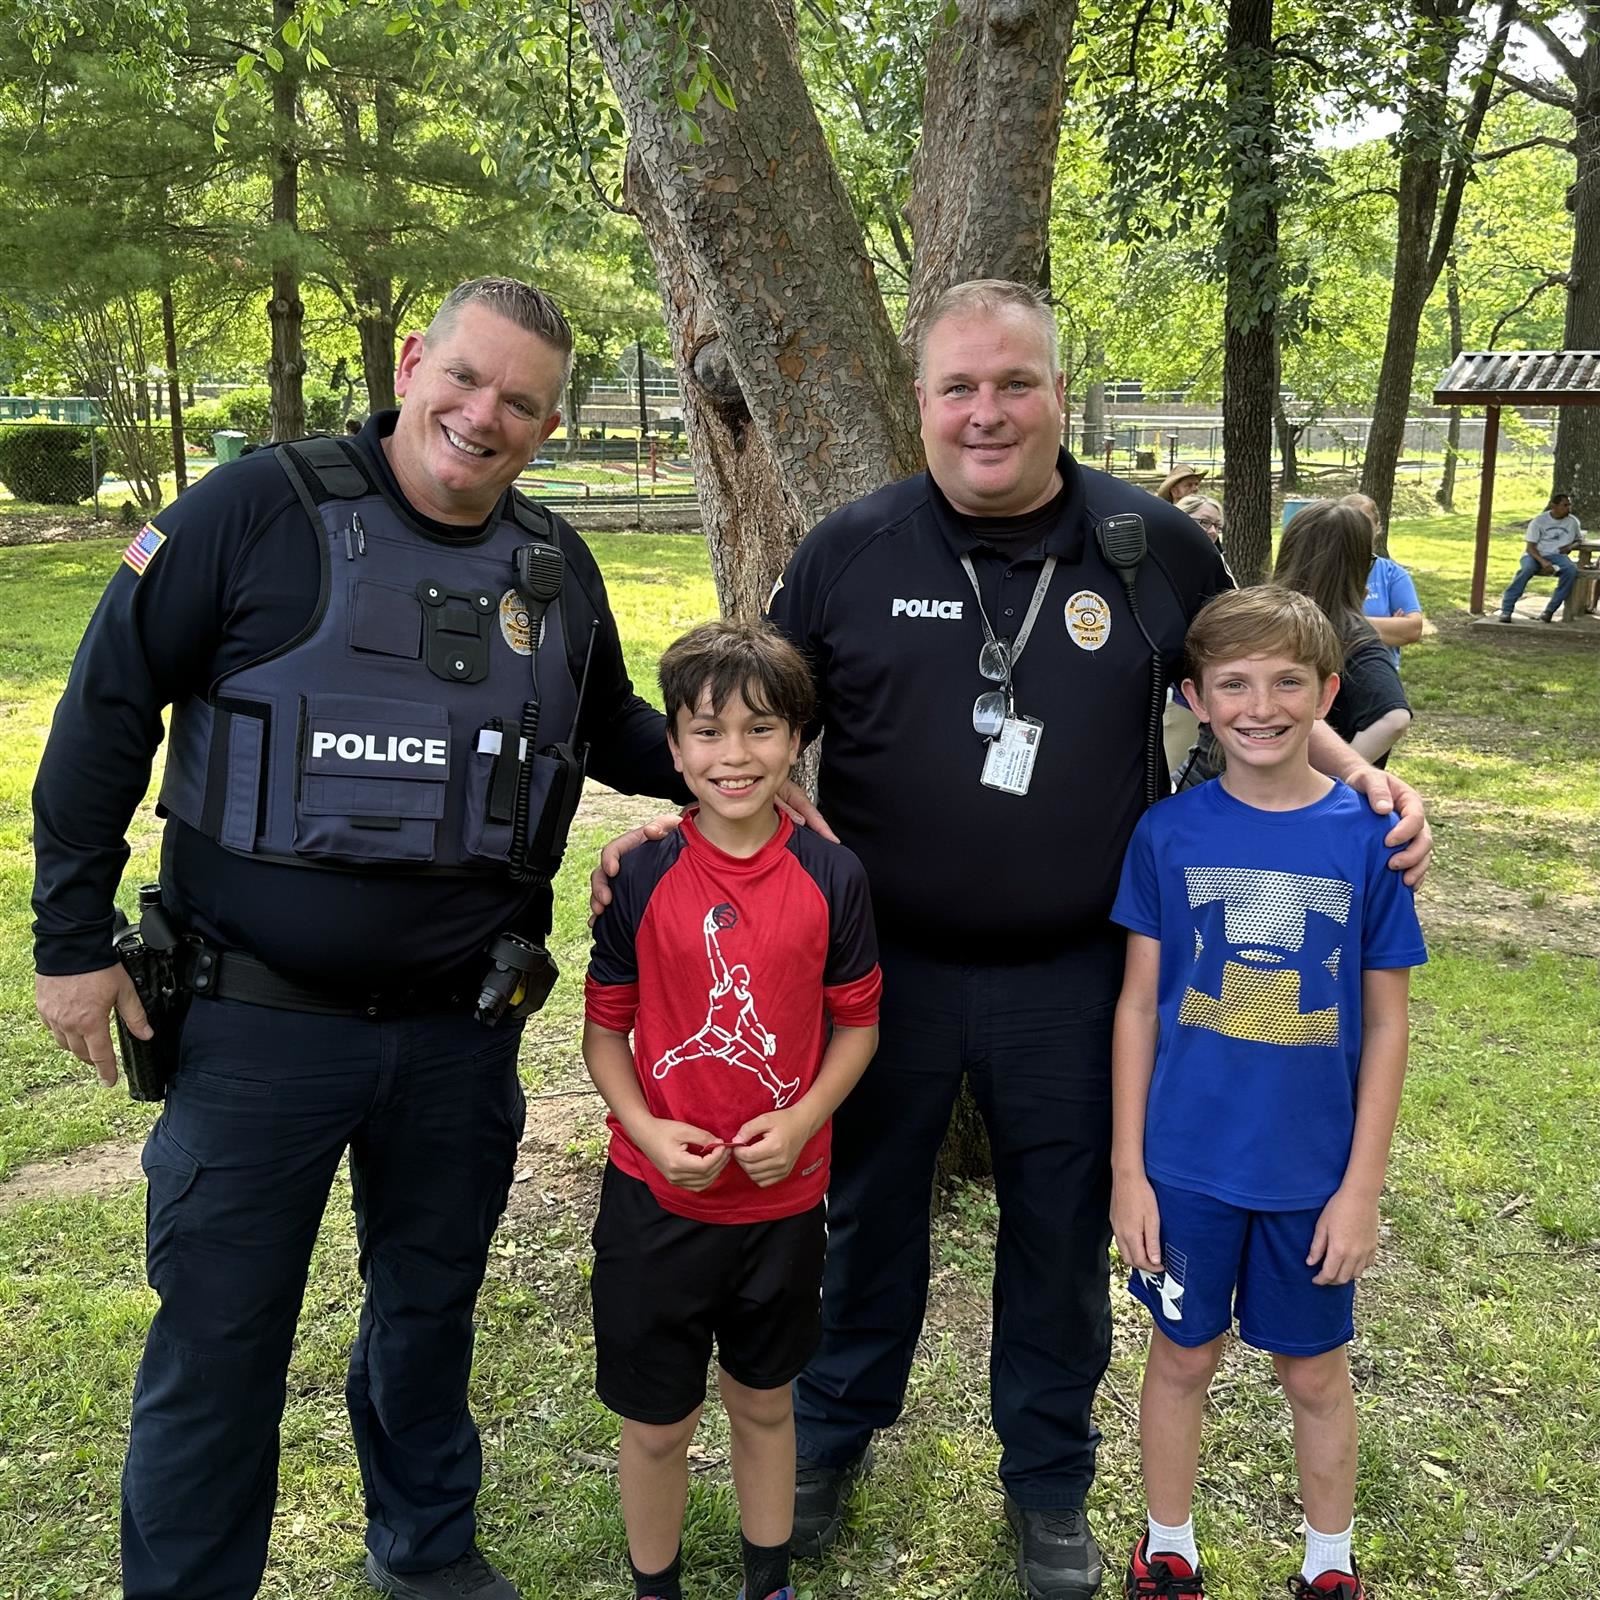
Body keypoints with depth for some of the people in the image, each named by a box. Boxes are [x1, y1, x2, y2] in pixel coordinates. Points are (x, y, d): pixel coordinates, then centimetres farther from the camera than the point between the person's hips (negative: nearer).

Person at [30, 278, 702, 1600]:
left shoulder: (559, 569, 3)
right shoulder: (260, 510, -11)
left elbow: (614, 731, 20)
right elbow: (109, 711, -7)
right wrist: (73, 936, -6)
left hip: (460, 1034, 4)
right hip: (259, 1028, -4)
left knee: (430, 1308, 22)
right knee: (219, 1341, 9)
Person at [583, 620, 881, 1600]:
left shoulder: (832, 877, -8)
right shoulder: (642, 876, -9)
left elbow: (857, 1024, 1)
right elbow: (605, 1028, -1)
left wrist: (800, 1122, -14)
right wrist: (649, 1131, -16)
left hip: (783, 1197, 1)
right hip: (656, 1197, -1)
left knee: (765, 1402, 20)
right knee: (656, 1421, 13)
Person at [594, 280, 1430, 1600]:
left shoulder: (1159, 548, -3)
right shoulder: (848, 552, -4)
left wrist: (1359, 775, -5)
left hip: (1072, 979, 1)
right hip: (883, 966, 0)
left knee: (1063, 1240, 16)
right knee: (867, 1216, 18)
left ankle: (1051, 1484, 40)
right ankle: (832, 1438, 44)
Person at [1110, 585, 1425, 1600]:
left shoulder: (1368, 835, -9)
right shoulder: (1168, 834, -7)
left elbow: (1386, 1026, -4)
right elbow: (1138, 1007, -2)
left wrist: (1362, 1187, -5)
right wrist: (1127, 1168, -2)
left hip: (1313, 1174, 0)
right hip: (1186, 1164, 1)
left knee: (1315, 1372, 17)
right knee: (1182, 1358, 16)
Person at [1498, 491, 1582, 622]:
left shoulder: (1573, 522, 7)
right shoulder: (1539, 521, -4)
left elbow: (1578, 540, 24)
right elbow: (1530, 547, -8)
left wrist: (1571, 546, -2)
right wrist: (1543, 562, -28)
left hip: (1556, 556, 3)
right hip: (1535, 555, -3)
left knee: (1571, 570, -32)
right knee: (1527, 568, -38)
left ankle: (1550, 610, -26)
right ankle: (1507, 609, -37)